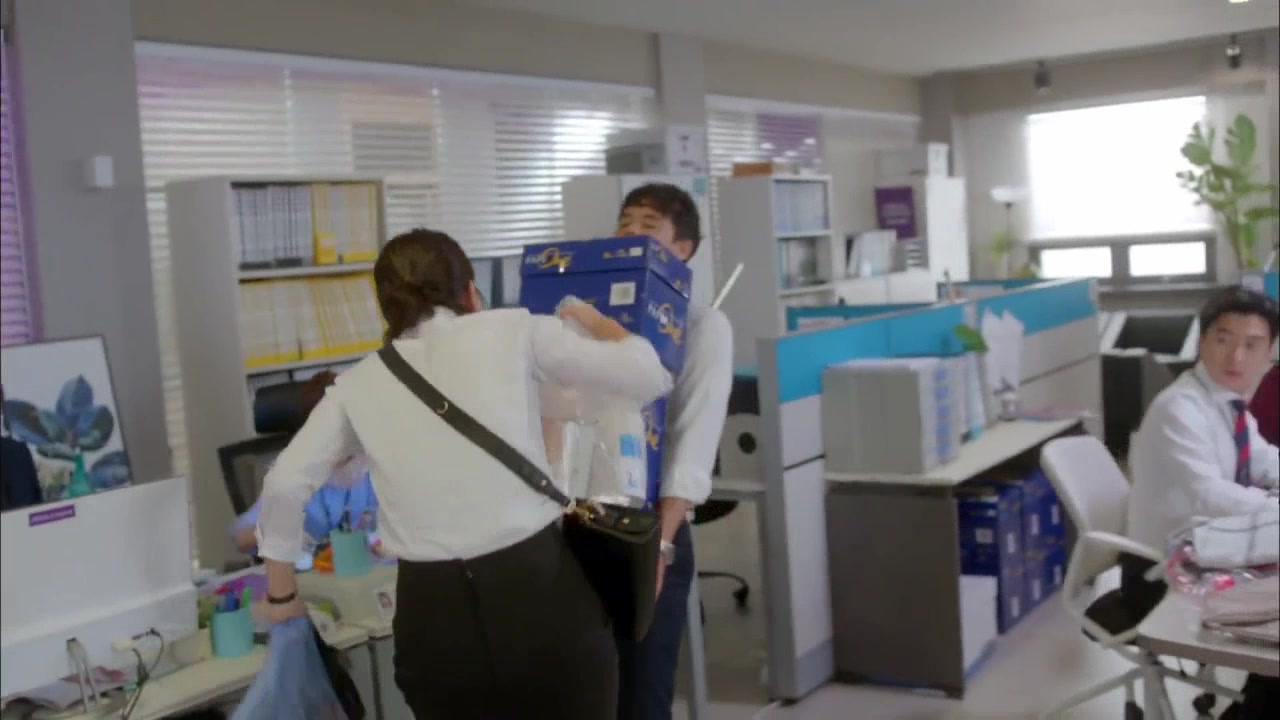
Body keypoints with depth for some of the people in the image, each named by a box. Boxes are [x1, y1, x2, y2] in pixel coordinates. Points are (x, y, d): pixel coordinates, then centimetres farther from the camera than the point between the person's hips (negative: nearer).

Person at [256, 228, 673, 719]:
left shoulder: (359, 383, 11)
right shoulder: (511, 332, 4)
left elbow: (285, 486, 5)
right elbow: (648, 377, 4)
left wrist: (281, 594, 19)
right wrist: (593, 320, 24)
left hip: (433, 613, 3)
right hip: (539, 592, -2)